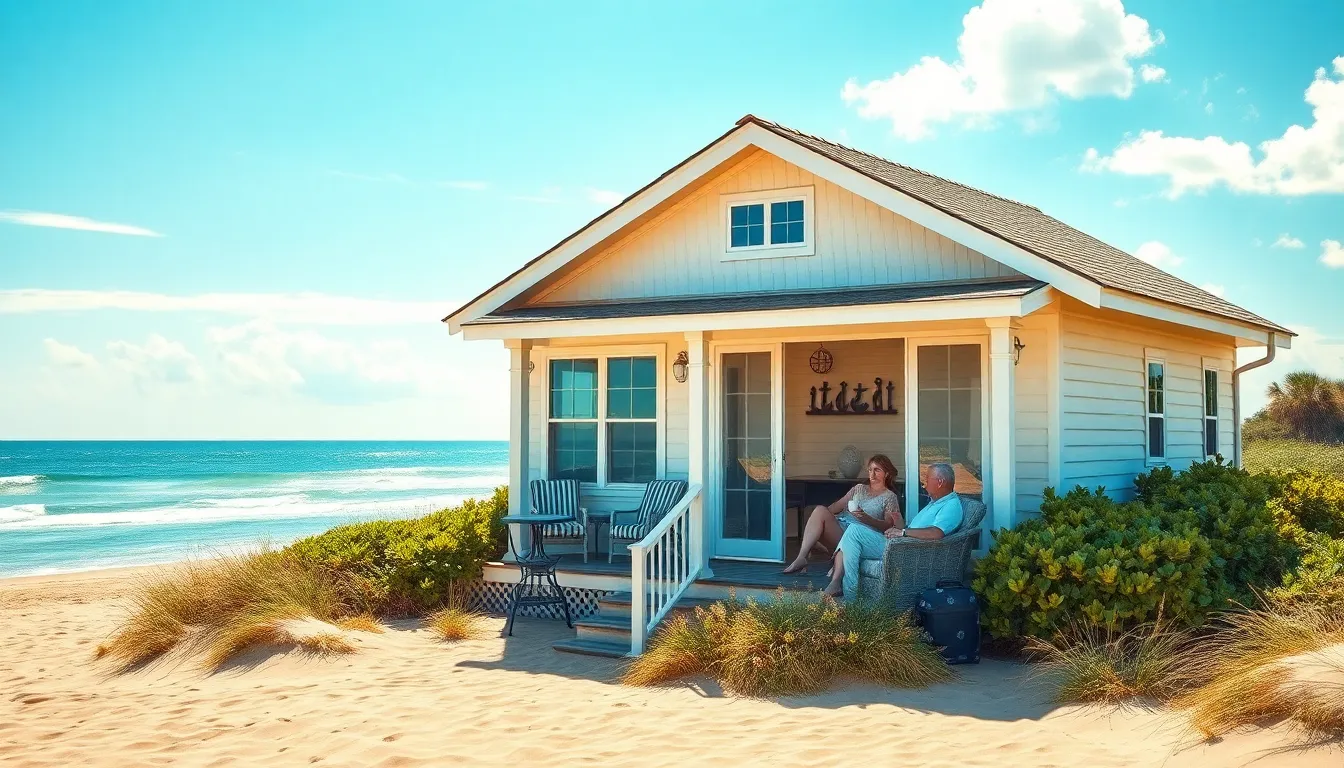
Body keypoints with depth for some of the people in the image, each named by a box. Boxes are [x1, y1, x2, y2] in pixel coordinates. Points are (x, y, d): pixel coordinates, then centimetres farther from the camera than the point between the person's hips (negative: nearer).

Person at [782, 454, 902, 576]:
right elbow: (838, 505, 18)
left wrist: (866, 518, -19)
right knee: (820, 510, -25)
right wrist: (824, 514, -2)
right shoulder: (859, 488, 28)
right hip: (839, 525, 4)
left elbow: (888, 525, -2)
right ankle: (801, 558, -37)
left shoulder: (890, 497, 13)